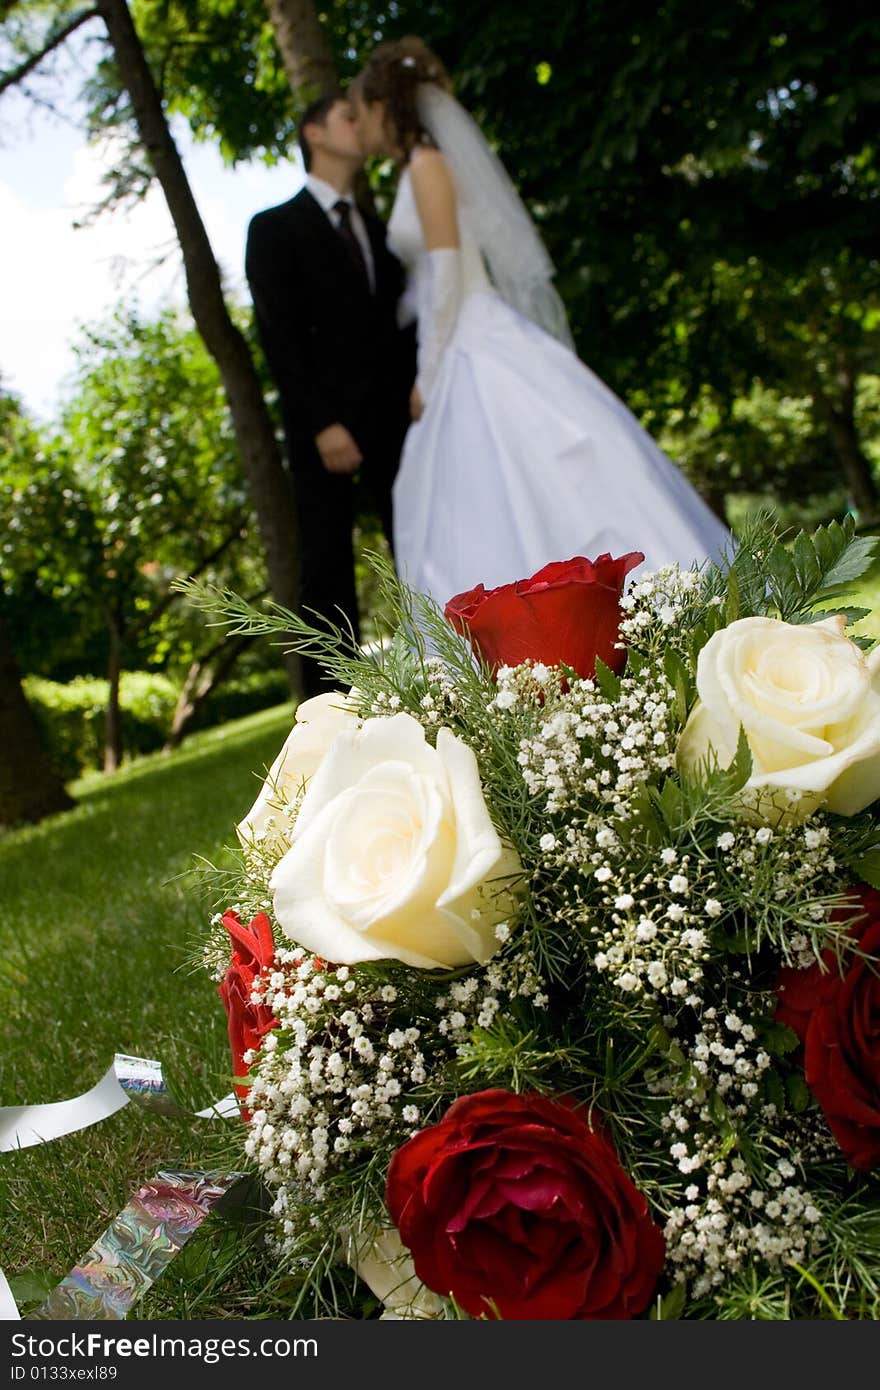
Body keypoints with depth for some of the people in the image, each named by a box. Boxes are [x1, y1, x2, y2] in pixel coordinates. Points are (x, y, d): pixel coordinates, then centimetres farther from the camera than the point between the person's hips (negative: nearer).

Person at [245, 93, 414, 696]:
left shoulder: (378, 230, 22)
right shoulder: (276, 227, 6)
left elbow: (402, 320, 16)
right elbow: (278, 335, -5)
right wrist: (322, 424, -15)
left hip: (394, 414, 5)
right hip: (325, 423, -4)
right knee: (327, 568, -5)